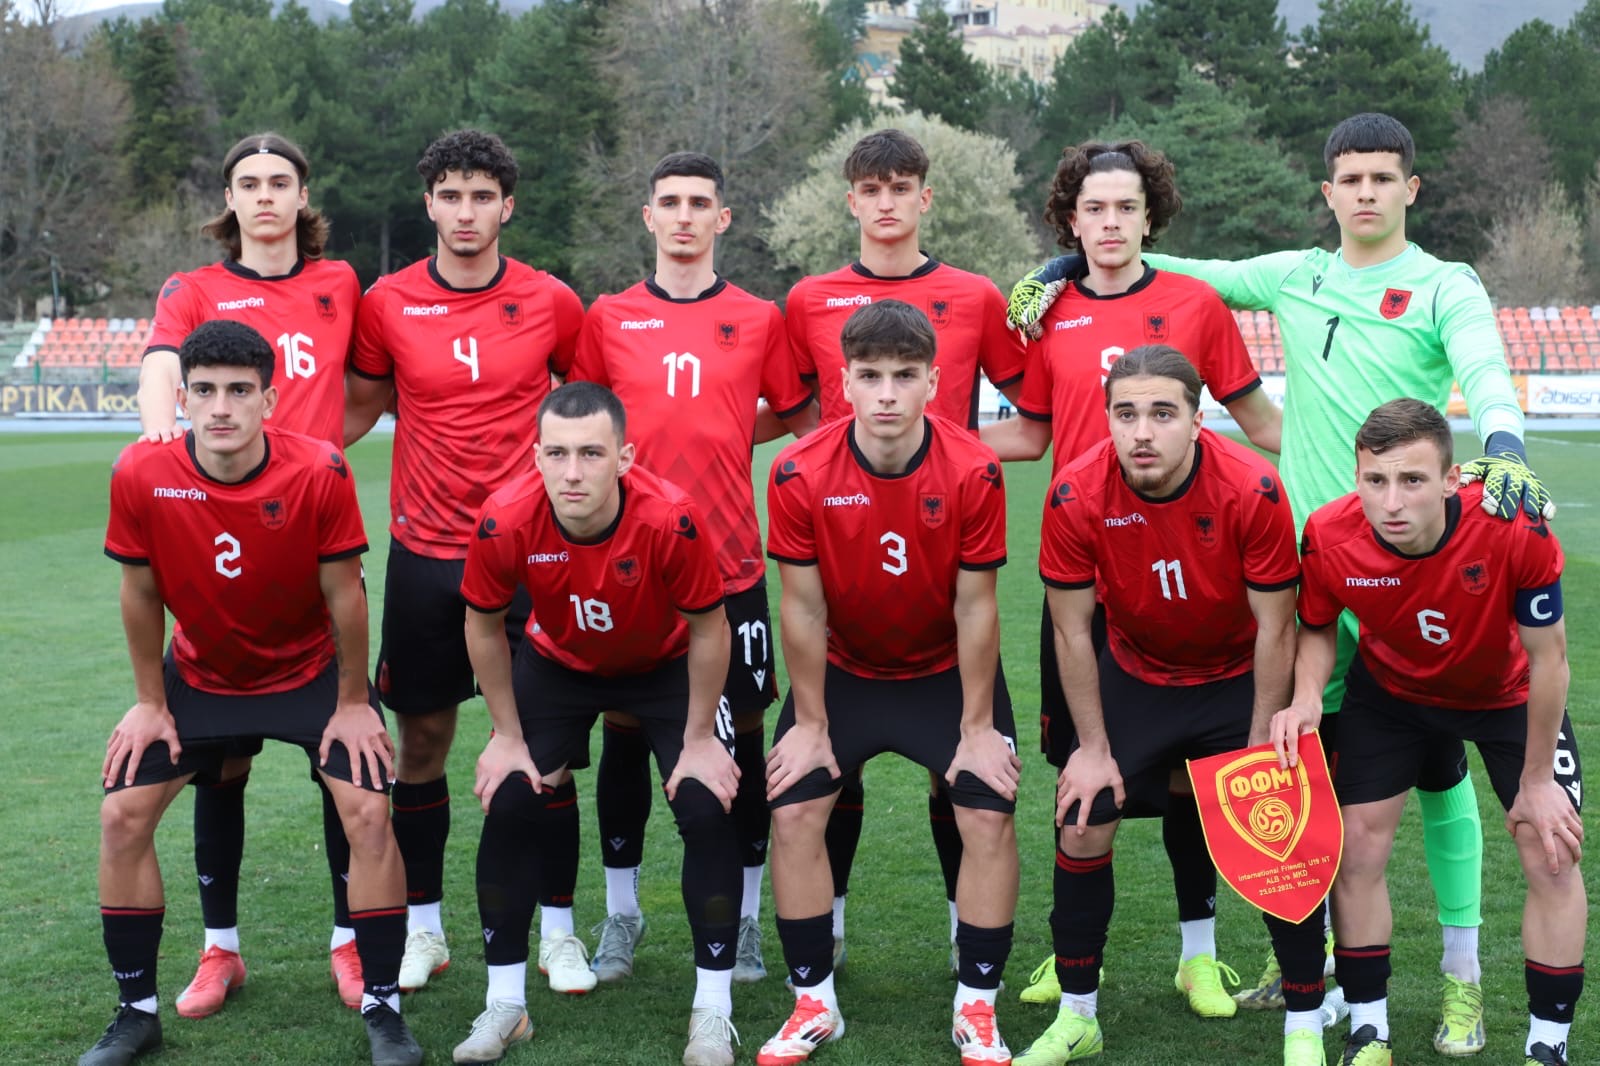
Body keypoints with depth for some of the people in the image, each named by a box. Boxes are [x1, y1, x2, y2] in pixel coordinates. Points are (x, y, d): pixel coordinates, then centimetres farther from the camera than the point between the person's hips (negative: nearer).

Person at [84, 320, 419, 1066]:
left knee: (367, 811, -16)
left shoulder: (318, 472, -27)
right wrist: (151, 703, -1)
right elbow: (141, 594, -7)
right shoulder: (141, 475, -23)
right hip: (199, 675, 2)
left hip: (311, 671, -2)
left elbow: (344, 596, -15)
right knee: (122, 815, -5)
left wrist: (351, 704, -8)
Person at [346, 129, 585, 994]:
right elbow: (359, 408, 11)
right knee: (421, 742, 8)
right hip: (424, 552, 1)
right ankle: (423, 929, 22)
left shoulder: (551, 303, -1)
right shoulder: (389, 304, 0)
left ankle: (557, 931, 15)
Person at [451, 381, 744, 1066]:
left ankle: (713, 1009, 4)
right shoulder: (506, 523, -32)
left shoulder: (671, 520, -37)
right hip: (558, 666, 2)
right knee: (509, 807, -8)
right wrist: (507, 735, -6)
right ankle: (505, 1004, 9)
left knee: (707, 810, -12)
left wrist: (699, 740, -12)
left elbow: (708, 631, -19)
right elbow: (484, 625, -11)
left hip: (666, 667, -1)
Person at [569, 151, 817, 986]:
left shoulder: (760, 320, 5)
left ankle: (744, 919, 18)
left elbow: (804, 423, 11)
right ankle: (620, 915, 20)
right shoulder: (608, 319, 6)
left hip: (731, 565, 0)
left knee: (741, 739, 5)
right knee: (624, 736, 7)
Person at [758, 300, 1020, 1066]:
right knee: (792, 814, -9)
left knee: (989, 817, -11)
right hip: (842, 673, 1)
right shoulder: (800, 474, -22)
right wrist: (810, 723, -8)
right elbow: (803, 607, -13)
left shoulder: (972, 471, -23)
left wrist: (978, 727, -11)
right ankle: (814, 1003, 9)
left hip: (947, 672, -1)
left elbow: (975, 607, -15)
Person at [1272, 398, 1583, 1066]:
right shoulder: (1329, 537, -31)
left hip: (1509, 696, -1)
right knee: (1356, 848, -3)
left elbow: (1546, 656, -23)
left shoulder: (1517, 529, -38)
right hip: (1390, 691, 1)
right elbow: (1318, 629, -8)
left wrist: (1537, 780, -14)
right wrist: (1307, 696, -30)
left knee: (1552, 857, -5)